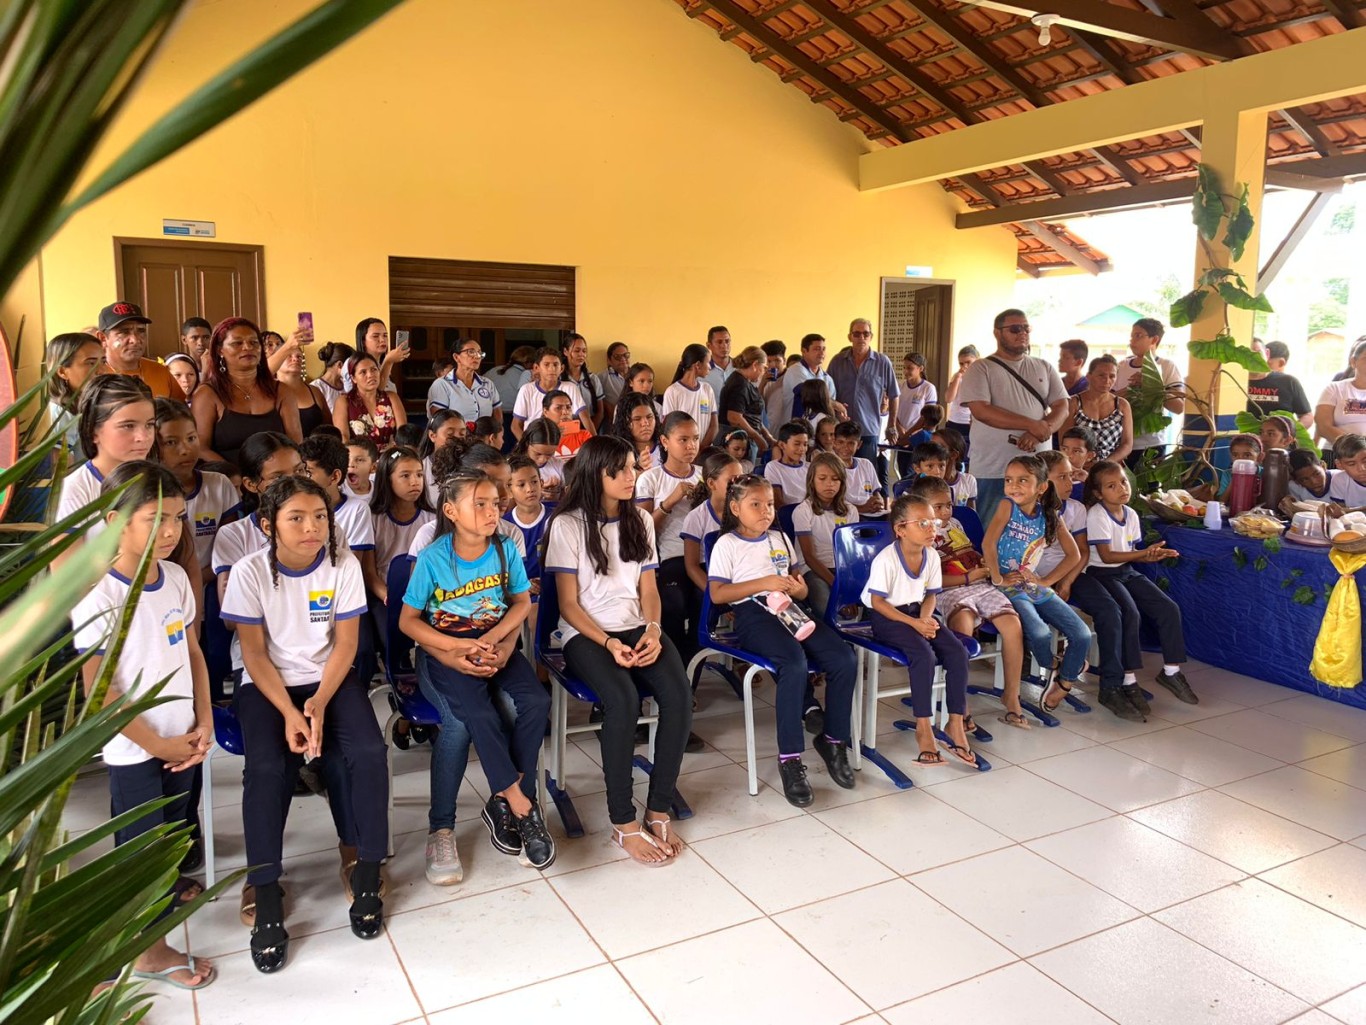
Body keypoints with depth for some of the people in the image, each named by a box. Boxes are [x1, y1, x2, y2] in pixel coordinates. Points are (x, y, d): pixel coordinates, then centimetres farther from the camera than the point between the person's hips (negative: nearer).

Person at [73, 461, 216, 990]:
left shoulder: (176, 578, -3)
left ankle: (164, 883, 50)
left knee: (172, 827, 23)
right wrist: (157, 744, -13)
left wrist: (204, 722, -1)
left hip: (181, 738, 6)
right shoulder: (98, 595, -21)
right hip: (133, 748, -5)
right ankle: (150, 951, 25)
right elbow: (99, 689, -18)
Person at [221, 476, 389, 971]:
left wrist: (319, 702, -17)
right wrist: (288, 712, -19)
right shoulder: (250, 573, -11)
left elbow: (345, 643, -4)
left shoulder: (343, 564, -9)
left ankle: (367, 873, -6)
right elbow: (255, 653, -8)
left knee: (368, 752, -24)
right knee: (266, 767, -28)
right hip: (267, 685, -1)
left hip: (331, 679, 1)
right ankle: (265, 894, -12)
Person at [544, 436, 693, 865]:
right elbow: (569, 604, -6)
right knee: (623, 700, -34)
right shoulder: (568, 524, -3)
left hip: (636, 628, 5)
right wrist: (609, 643, -18)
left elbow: (649, 589, 12)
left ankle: (658, 811, -12)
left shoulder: (640, 520, 12)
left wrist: (653, 629, -8)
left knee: (679, 696, -25)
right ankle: (623, 824, -21)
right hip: (586, 634, -4)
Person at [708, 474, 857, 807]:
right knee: (795, 664, -34)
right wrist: (762, 583, -15)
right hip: (753, 613, -6)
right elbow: (717, 594, -7)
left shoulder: (781, 538, 21)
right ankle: (790, 758, -25)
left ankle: (833, 739, 1)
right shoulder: (727, 544, 4)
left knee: (845, 660, -17)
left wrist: (796, 587, -3)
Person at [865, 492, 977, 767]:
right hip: (886, 617, -6)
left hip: (917, 612, 7)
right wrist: (914, 623, -23)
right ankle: (923, 728, -18)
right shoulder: (886, 559, -21)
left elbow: (931, 594, 9)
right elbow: (877, 602, -17)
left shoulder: (932, 556, -1)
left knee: (958, 651, -15)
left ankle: (956, 724, -6)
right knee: (924, 655, -30)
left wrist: (925, 618, -12)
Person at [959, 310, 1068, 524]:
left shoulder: (1044, 368, 14)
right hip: (993, 471, -4)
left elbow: (1061, 406, 7)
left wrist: (1039, 433, -14)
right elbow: (981, 411, -14)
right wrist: (1032, 425, -16)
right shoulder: (981, 369, 0)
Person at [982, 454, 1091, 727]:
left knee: (1082, 635, -8)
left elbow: (1074, 555, 8)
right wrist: (997, 578, -15)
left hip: (1036, 586, 5)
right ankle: (1052, 668, 6)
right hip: (1010, 588, -5)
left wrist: (1047, 580, 0)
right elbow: (988, 543, -16)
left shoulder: (1049, 515, 4)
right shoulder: (1007, 506, -7)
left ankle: (1064, 682, 15)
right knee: (1040, 633, -28)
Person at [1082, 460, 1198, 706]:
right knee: (1130, 614, -29)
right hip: (1102, 574, -7)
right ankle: (1127, 681, -20)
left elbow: (1130, 552, 11)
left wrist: (1150, 555, -11)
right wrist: (1144, 553, -21)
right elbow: (1106, 556, -18)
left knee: (1169, 609, -5)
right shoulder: (1097, 515, -14)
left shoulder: (1131, 514, 8)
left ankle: (1171, 671, 9)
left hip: (1127, 572, 8)